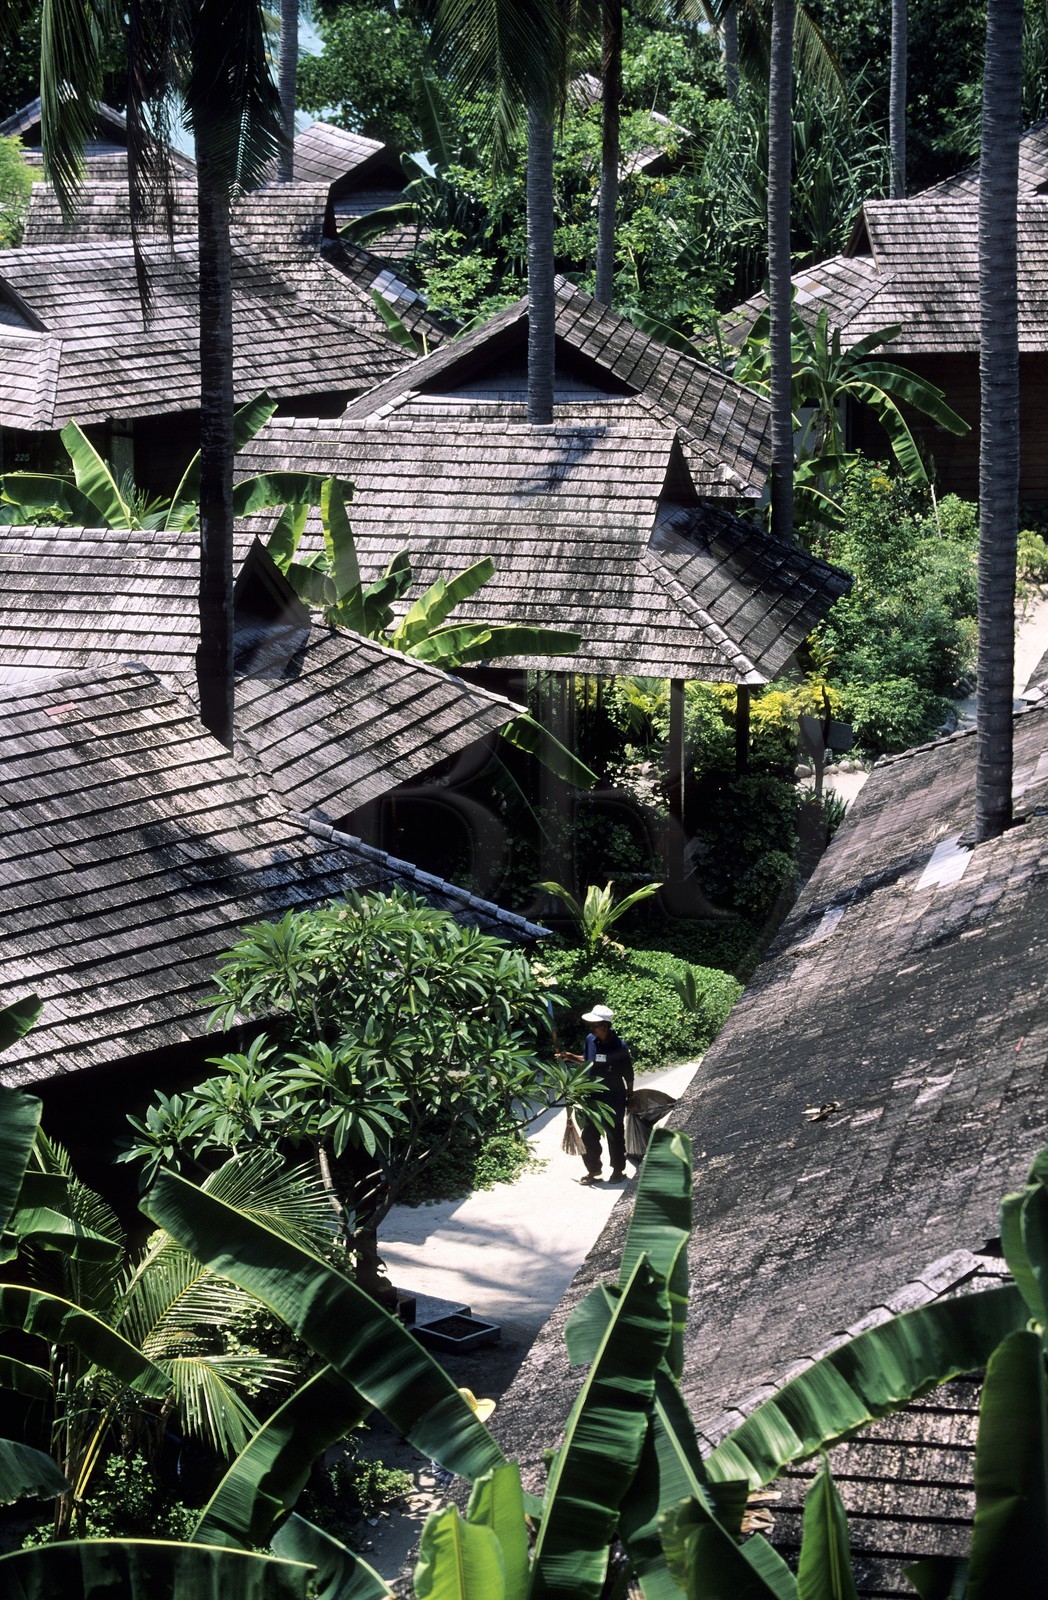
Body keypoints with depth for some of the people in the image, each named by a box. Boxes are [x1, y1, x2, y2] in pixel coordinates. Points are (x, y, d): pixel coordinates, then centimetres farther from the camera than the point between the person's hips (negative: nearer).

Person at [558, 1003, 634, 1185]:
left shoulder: (619, 1047, -18)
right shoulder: (590, 1040, -4)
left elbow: (628, 1075, -9)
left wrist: (630, 1097, -3)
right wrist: (571, 1057, -1)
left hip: (614, 1098, -5)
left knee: (615, 1136, 9)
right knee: (589, 1135, 8)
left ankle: (618, 1170, 25)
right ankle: (593, 1170, 23)